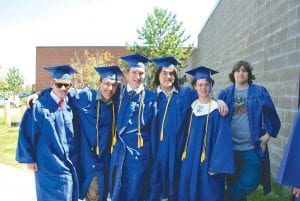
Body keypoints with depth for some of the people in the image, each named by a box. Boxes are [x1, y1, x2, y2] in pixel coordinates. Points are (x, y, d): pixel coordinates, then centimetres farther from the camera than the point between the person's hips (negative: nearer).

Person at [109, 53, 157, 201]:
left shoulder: (150, 97, -3)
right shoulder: (119, 93, 5)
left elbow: (153, 127, -2)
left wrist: (154, 155, -1)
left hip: (140, 151, -3)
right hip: (119, 150, 3)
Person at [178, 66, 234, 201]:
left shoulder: (217, 109, -11)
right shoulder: (192, 106, 5)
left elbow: (222, 139, -14)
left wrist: (216, 165, -17)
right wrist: (185, 155, 11)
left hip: (208, 159, -5)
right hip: (191, 158, 5)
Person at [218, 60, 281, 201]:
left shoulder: (259, 92, 0)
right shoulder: (225, 94, 5)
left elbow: (271, 115, 2)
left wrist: (268, 133, -6)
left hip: (252, 147, -1)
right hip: (230, 146, 2)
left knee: (249, 182, -2)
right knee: (233, 183, 13)